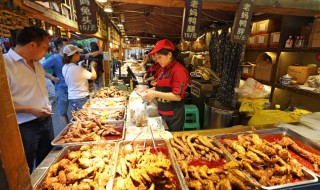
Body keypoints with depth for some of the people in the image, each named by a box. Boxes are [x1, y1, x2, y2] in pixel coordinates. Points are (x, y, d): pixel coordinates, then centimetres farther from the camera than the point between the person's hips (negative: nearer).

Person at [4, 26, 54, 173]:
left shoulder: (37, 63, 8)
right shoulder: (6, 64, -18)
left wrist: (45, 106, 11)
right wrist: (30, 110, -24)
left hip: (46, 120, 7)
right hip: (25, 127, -7)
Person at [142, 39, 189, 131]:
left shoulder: (179, 70, -19)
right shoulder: (165, 68, 7)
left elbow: (177, 96, -23)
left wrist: (155, 94, -24)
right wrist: (153, 90, 1)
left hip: (173, 116, -8)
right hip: (163, 113, 8)